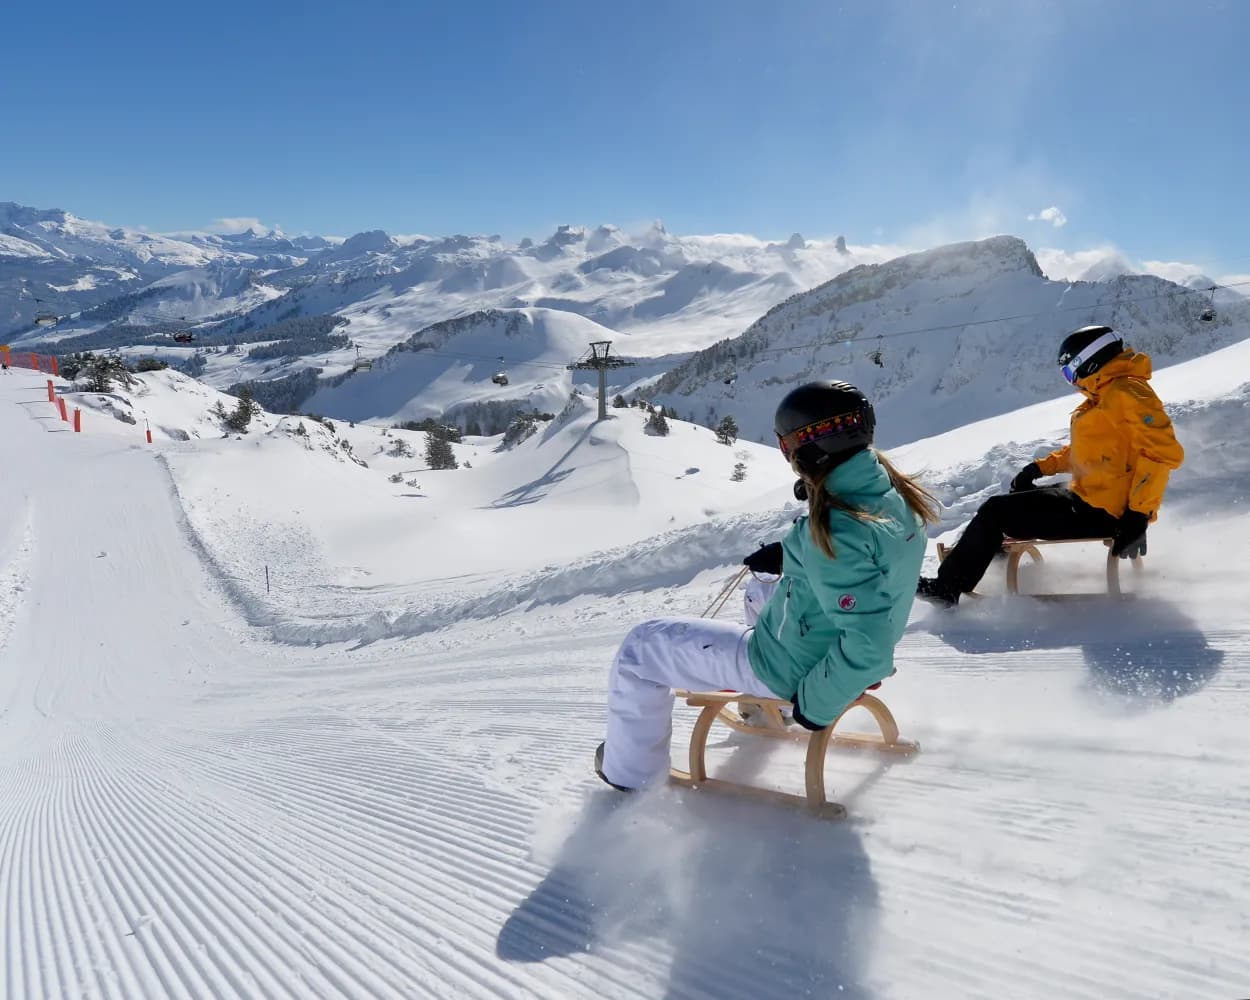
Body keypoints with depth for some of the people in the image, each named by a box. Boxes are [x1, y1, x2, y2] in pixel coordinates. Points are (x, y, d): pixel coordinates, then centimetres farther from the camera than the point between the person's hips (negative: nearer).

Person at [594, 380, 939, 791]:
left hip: (789, 670, -9)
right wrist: (788, 556, 11)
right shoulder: (890, 492, -7)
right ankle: (765, 708, 52)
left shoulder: (836, 531, -35)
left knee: (641, 646, 1)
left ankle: (630, 772, 19)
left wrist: (816, 703, -20)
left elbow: (868, 643, -35)